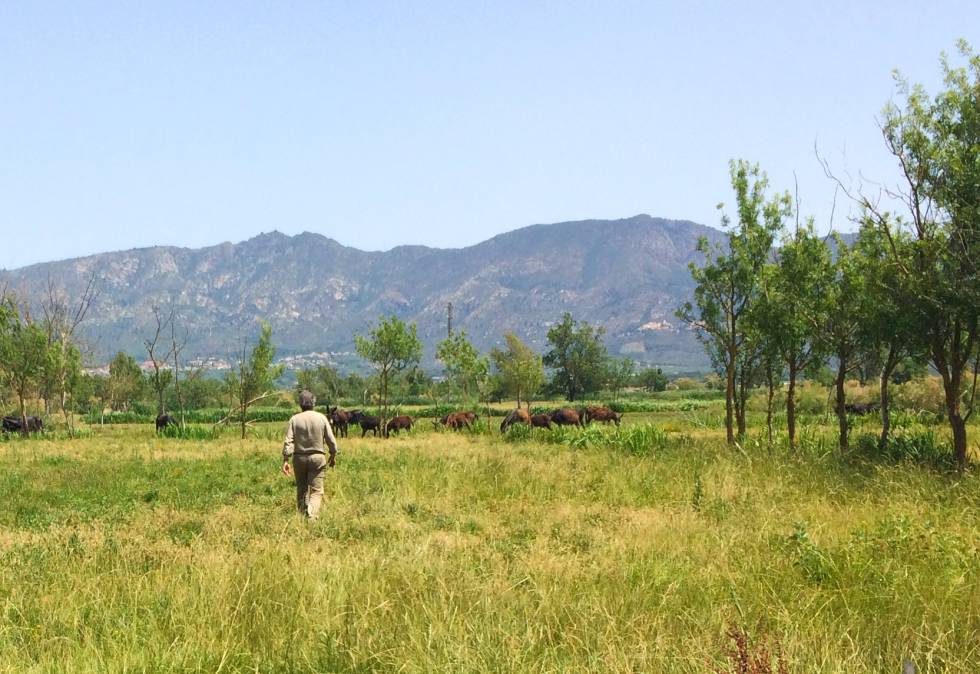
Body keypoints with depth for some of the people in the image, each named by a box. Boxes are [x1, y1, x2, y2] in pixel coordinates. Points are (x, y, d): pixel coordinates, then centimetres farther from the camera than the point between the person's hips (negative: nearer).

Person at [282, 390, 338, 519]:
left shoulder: (294, 419, -4)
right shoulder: (321, 418, -4)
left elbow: (288, 441, -10)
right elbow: (331, 440, -2)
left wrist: (285, 460, -9)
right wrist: (333, 455, 13)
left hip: (299, 458, 1)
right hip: (317, 457, -1)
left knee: (301, 489, 16)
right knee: (316, 491, -1)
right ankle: (312, 516, -19)